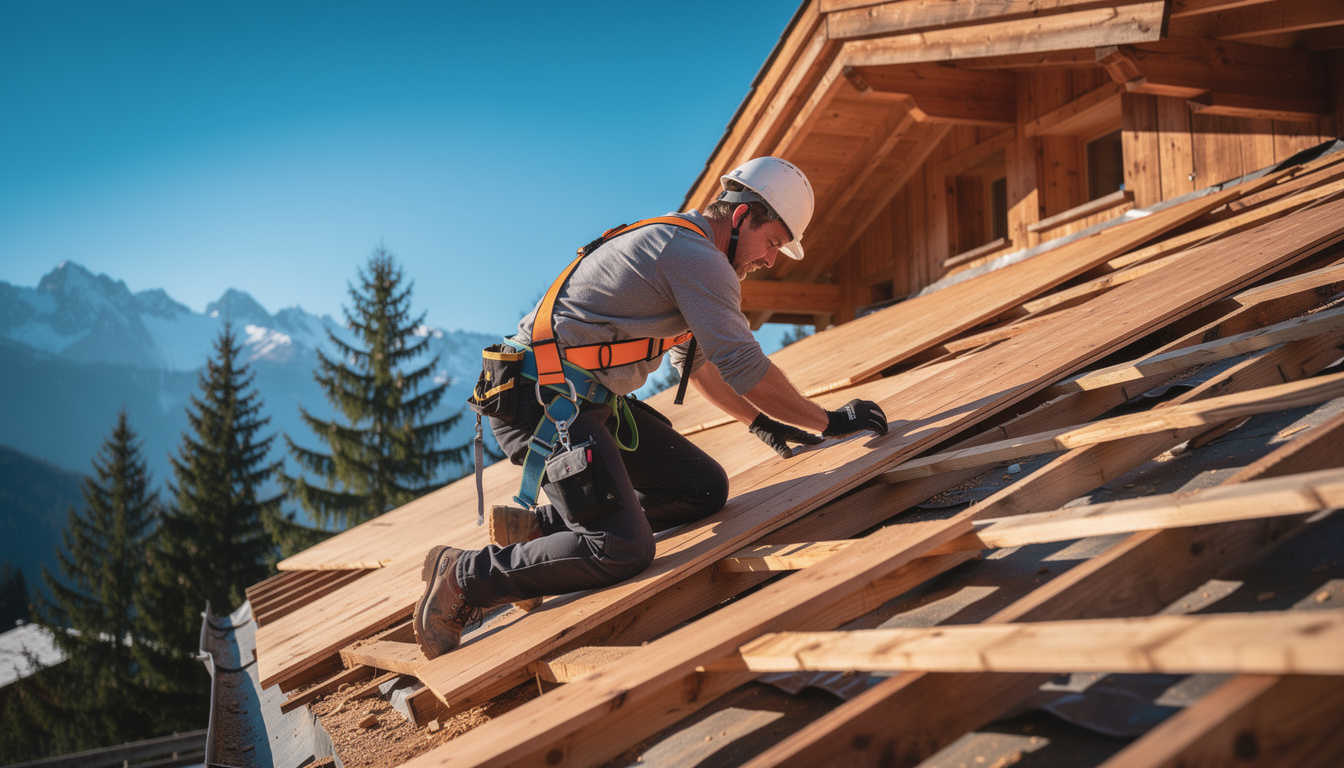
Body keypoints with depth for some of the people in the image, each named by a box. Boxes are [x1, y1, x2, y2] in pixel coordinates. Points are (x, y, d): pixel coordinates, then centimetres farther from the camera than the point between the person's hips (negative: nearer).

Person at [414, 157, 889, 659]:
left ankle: (536, 526, 9)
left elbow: (696, 361, 31)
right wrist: (829, 422, -4)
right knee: (623, 552, -21)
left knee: (705, 490, 7)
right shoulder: (697, 255, -13)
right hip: (544, 404, -11)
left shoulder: (675, 243, 20)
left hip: (593, 399, 11)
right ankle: (461, 577, -6)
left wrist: (760, 422, 28)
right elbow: (745, 367, -15)